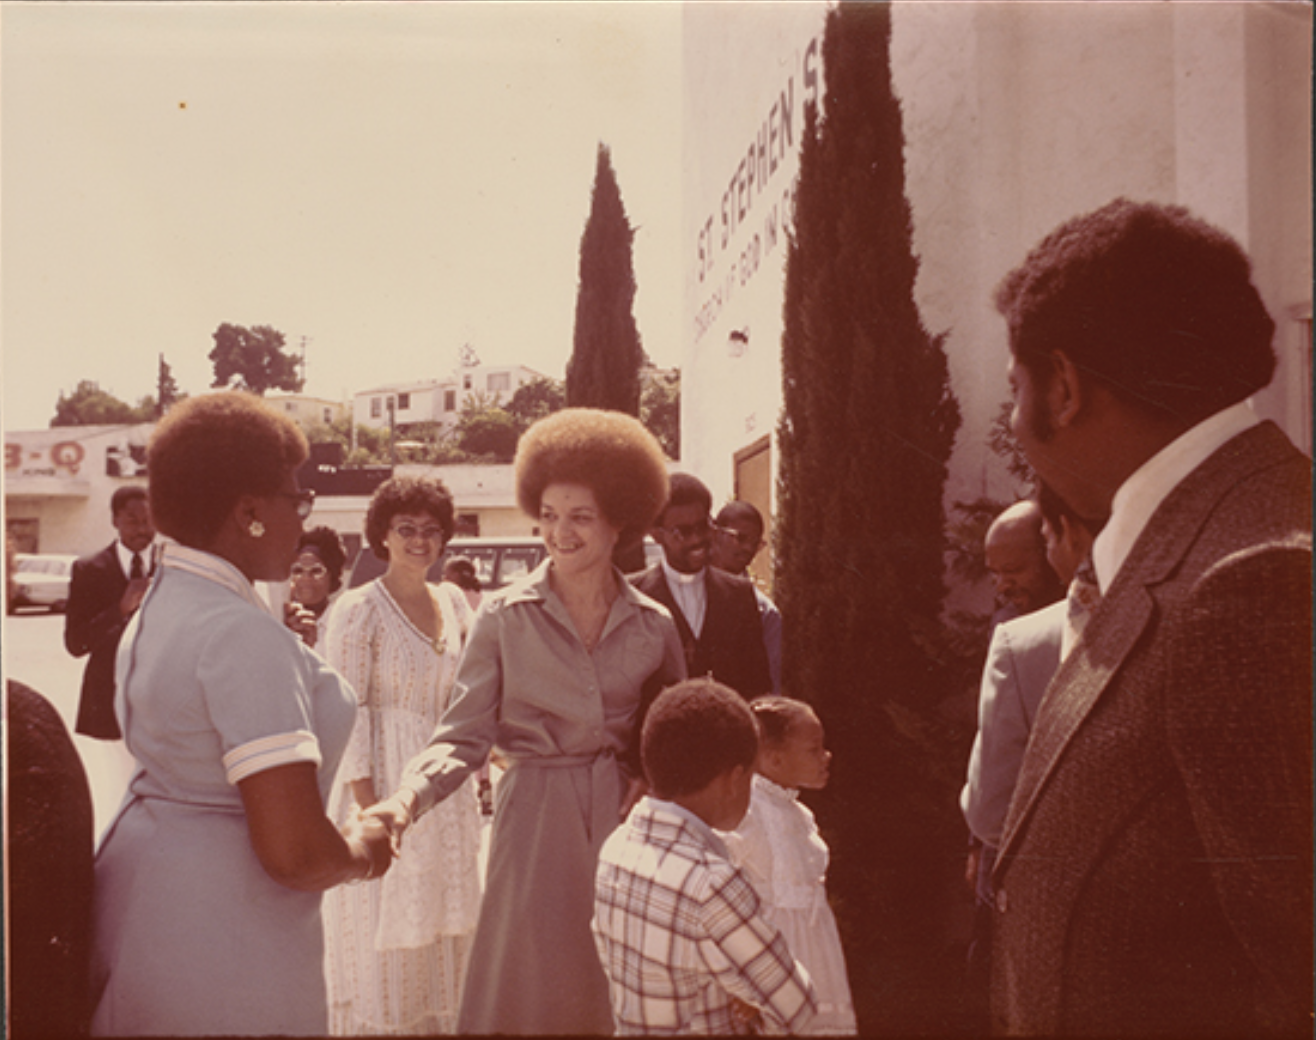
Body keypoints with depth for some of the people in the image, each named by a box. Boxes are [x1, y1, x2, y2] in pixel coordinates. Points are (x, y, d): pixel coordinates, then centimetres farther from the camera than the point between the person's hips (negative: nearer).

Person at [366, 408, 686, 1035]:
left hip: (621, 820, 2)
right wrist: (409, 797, -22)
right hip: (534, 818, -2)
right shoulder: (504, 616, -3)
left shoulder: (653, 627, 4)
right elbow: (465, 734, -7)